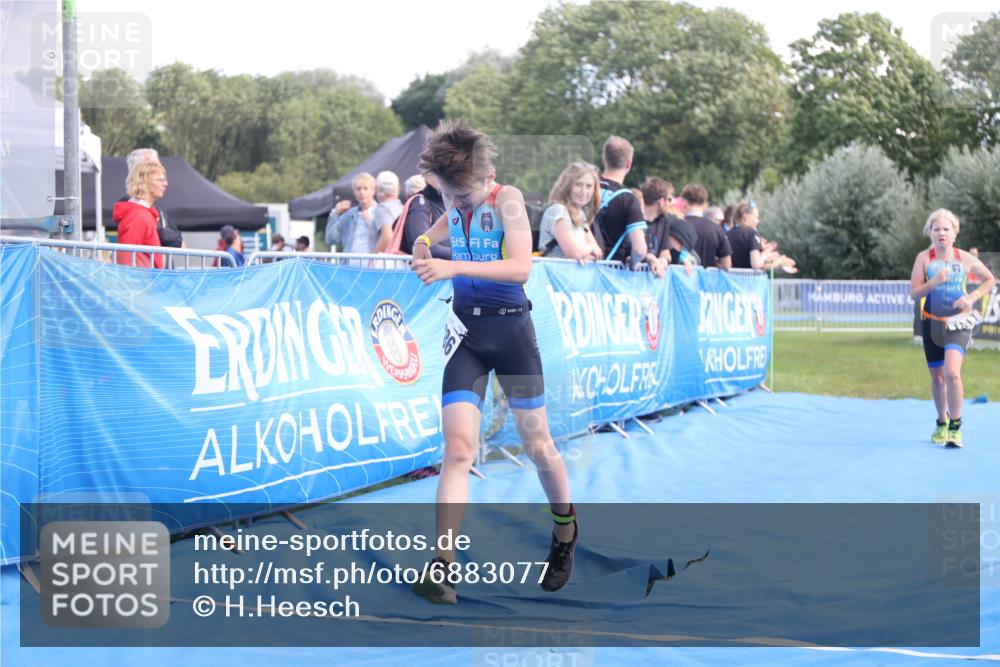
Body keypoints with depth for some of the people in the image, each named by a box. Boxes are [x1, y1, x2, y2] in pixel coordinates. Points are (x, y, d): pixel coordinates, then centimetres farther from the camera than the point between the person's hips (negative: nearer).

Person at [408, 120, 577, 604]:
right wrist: (424, 245, 7)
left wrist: (454, 267, -37)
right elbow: (441, 227, 30)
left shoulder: (508, 200, -13)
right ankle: (442, 566, -15)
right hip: (466, 331, 4)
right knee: (458, 446, -11)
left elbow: (520, 267, -28)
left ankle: (565, 532, 34)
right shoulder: (454, 205, 5)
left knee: (537, 443, 8)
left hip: (511, 328, -3)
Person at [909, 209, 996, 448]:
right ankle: (942, 423, 36)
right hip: (932, 322, 2)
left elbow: (990, 280, 11)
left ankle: (955, 428, -12)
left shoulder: (965, 259, -3)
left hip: (958, 323, -2)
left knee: (952, 372, -22)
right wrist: (935, 281, -23)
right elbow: (913, 293, -7)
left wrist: (972, 297, -4)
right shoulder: (924, 258, -3)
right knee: (937, 376, 13)